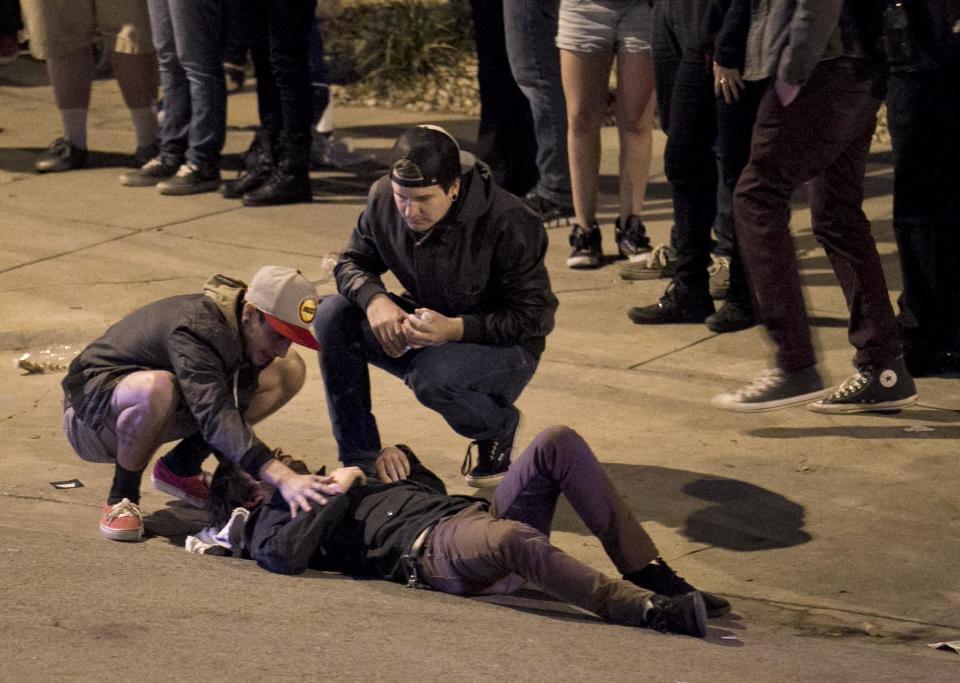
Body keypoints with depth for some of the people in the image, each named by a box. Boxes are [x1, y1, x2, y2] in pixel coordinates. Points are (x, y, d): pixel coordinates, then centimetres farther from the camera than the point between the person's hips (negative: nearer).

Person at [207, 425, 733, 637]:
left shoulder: (330, 490, 39)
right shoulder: (271, 521, 16)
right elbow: (284, 557, -10)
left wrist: (402, 458, 25)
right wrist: (339, 496, 1)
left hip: (476, 513, 9)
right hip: (431, 550, -8)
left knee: (558, 443, -13)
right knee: (511, 538, -42)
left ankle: (650, 574, -17)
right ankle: (644, 609, -44)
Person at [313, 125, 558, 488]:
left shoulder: (509, 223, -26)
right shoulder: (383, 200, -11)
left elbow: (536, 317, -21)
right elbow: (353, 262, 4)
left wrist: (455, 329, -35)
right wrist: (374, 300, -22)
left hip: (502, 347, -5)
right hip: (424, 329, 5)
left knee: (431, 377, -37)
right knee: (332, 315, -17)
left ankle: (499, 428, 0)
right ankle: (358, 458, -9)